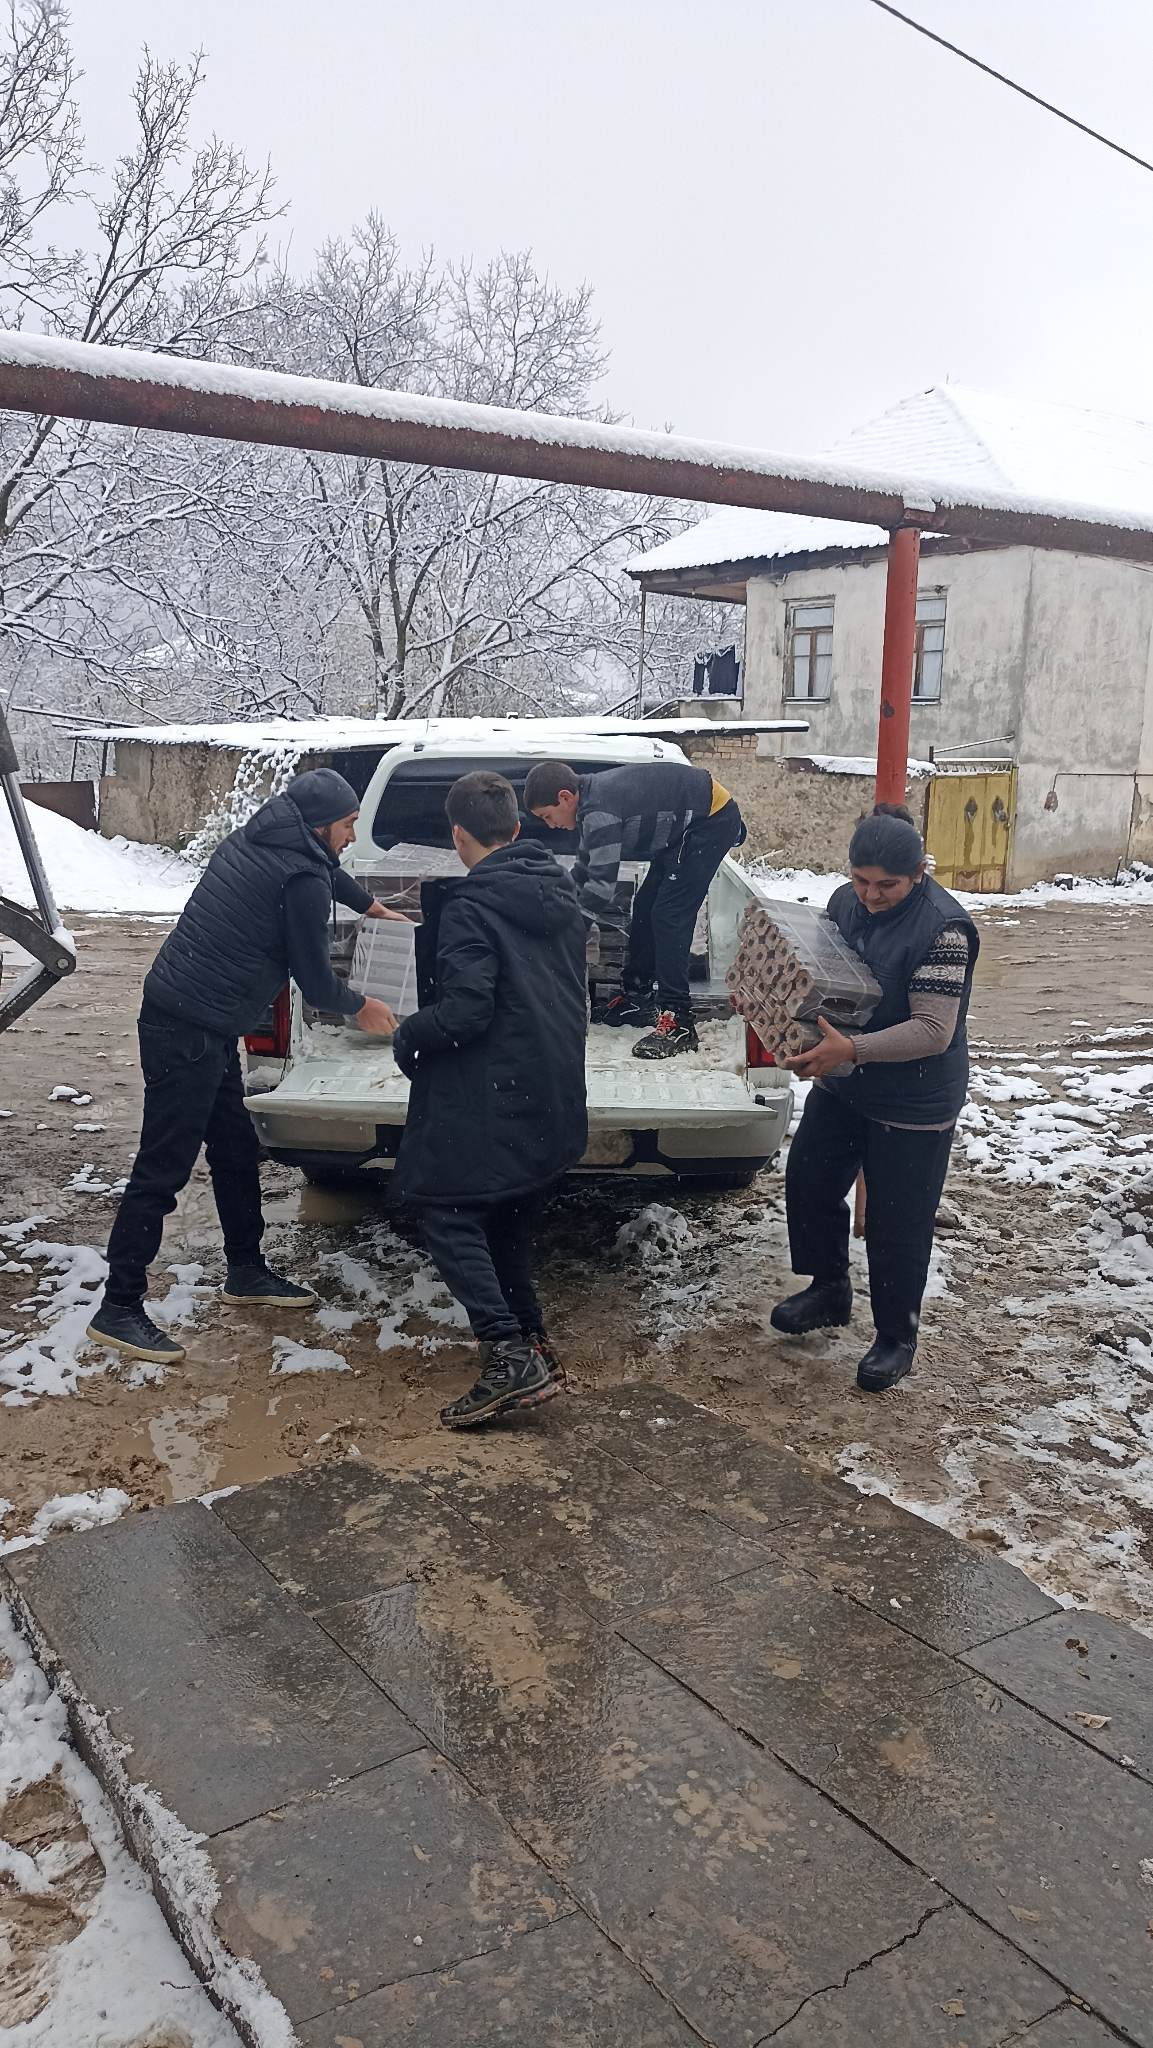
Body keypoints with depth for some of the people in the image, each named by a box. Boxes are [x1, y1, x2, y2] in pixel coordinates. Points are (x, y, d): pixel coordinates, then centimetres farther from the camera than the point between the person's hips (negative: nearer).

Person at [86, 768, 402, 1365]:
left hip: (203, 1027, 10)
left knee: (237, 1153, 19)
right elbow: (315, 982, -8)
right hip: (188, 1031, -10)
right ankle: (118, 1309, 4)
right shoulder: (302, 878, -16)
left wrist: (374, 907, 50)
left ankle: (247, 1272, 33)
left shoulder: (258, 841, 13)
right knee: (162, 1170, -4)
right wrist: (360, 1008, 11)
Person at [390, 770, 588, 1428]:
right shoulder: (562, 893, 10)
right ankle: (535, 1349, 21)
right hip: (555, 1099, 8)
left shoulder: (470, 907, -16)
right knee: (509, 1222, 19)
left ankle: (509, 1357, -9)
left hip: (488, 1102, -8)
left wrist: (407, 1039, -5)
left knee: (451, 1217, 0)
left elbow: (465, 1010, -23)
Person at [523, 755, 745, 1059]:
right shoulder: (594, 798, 6)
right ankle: (636, 998, 25)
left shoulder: (600, 811, -26)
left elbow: (601, 885, -25)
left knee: (668, 916, -15)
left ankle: (678, 1022, -16)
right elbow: (585, 869, 19)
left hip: (712, 820, -11)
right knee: (645, 907, 13)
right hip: (684, 828, 11)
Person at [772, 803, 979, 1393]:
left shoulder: (942, 927, -25)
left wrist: (852, 1049, -37)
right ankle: (829, 1291, 39)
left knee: (897, 1224, 4)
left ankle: (896, 1338, 25)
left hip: (913, 1103, -7)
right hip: (841, 1085, 7)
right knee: (808, 1184, 16)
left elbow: (934, 1030, -27)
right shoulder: (846, 902, -2)